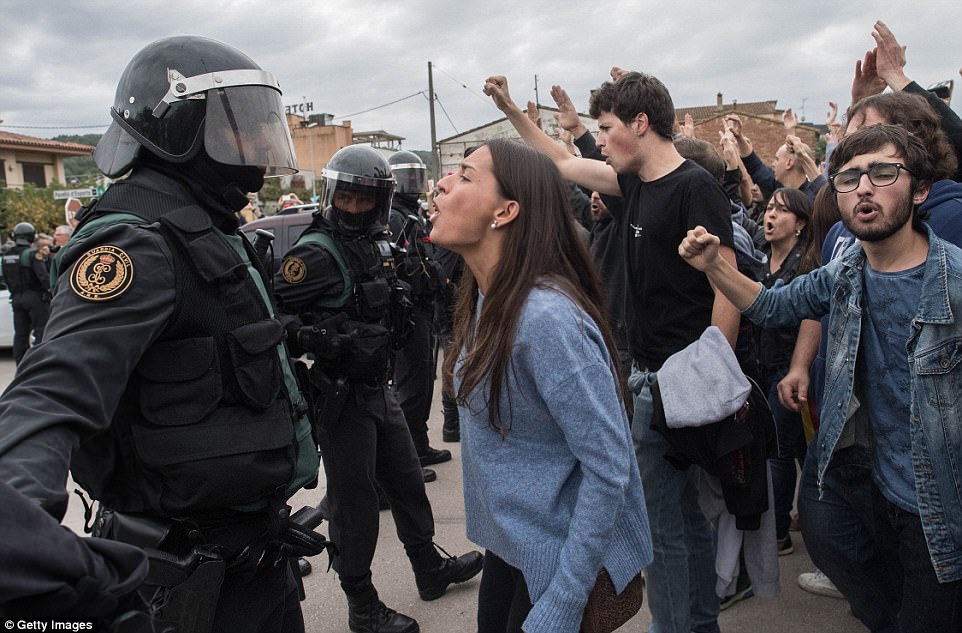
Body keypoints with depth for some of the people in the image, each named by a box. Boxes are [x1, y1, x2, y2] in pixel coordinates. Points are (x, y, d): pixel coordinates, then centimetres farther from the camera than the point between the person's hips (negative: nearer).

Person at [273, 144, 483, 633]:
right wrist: (334, 339, -26)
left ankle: (430, 571, 39)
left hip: (378, 386, 8)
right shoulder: (316, 253, -17)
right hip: (341, 396, -8)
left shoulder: (377, 244, 9)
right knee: (355, 501, 4)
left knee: (407, 481, 20)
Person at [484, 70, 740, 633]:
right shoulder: (637, 184, 10)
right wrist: (511, 109, 25)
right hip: (649, 375, 9)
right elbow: (564, 164, 23)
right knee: (688, 513, 20)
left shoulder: (695, 187, -14)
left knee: (665, 522, 1)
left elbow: (728, 289, -18)